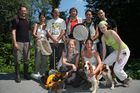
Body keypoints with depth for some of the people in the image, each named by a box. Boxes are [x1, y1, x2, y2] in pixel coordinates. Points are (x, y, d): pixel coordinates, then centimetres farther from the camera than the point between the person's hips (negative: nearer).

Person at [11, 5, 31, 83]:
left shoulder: (27, 21, 17)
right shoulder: (16, 20, 1)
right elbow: (13, 32, -5)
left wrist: (30, 42, 12)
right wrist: (15, 43, -14)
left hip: (26, 42, 5)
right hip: (18, 42, -5)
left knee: (26, 60, 8)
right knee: (17, 60, -3)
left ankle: (26, 74, 19)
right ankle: (17, 76, 5)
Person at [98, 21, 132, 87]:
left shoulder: (112, 32, -21)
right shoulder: (103, 37, -1)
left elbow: (120, 43, -22)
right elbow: (104, 49, 2)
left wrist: (118, 56, -22)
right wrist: (103, 60, 0)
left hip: (124, 51, -7)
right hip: (116, 51, 7)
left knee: (117, 69, -13)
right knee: (105, 64, 1)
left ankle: (127, 79, 15)